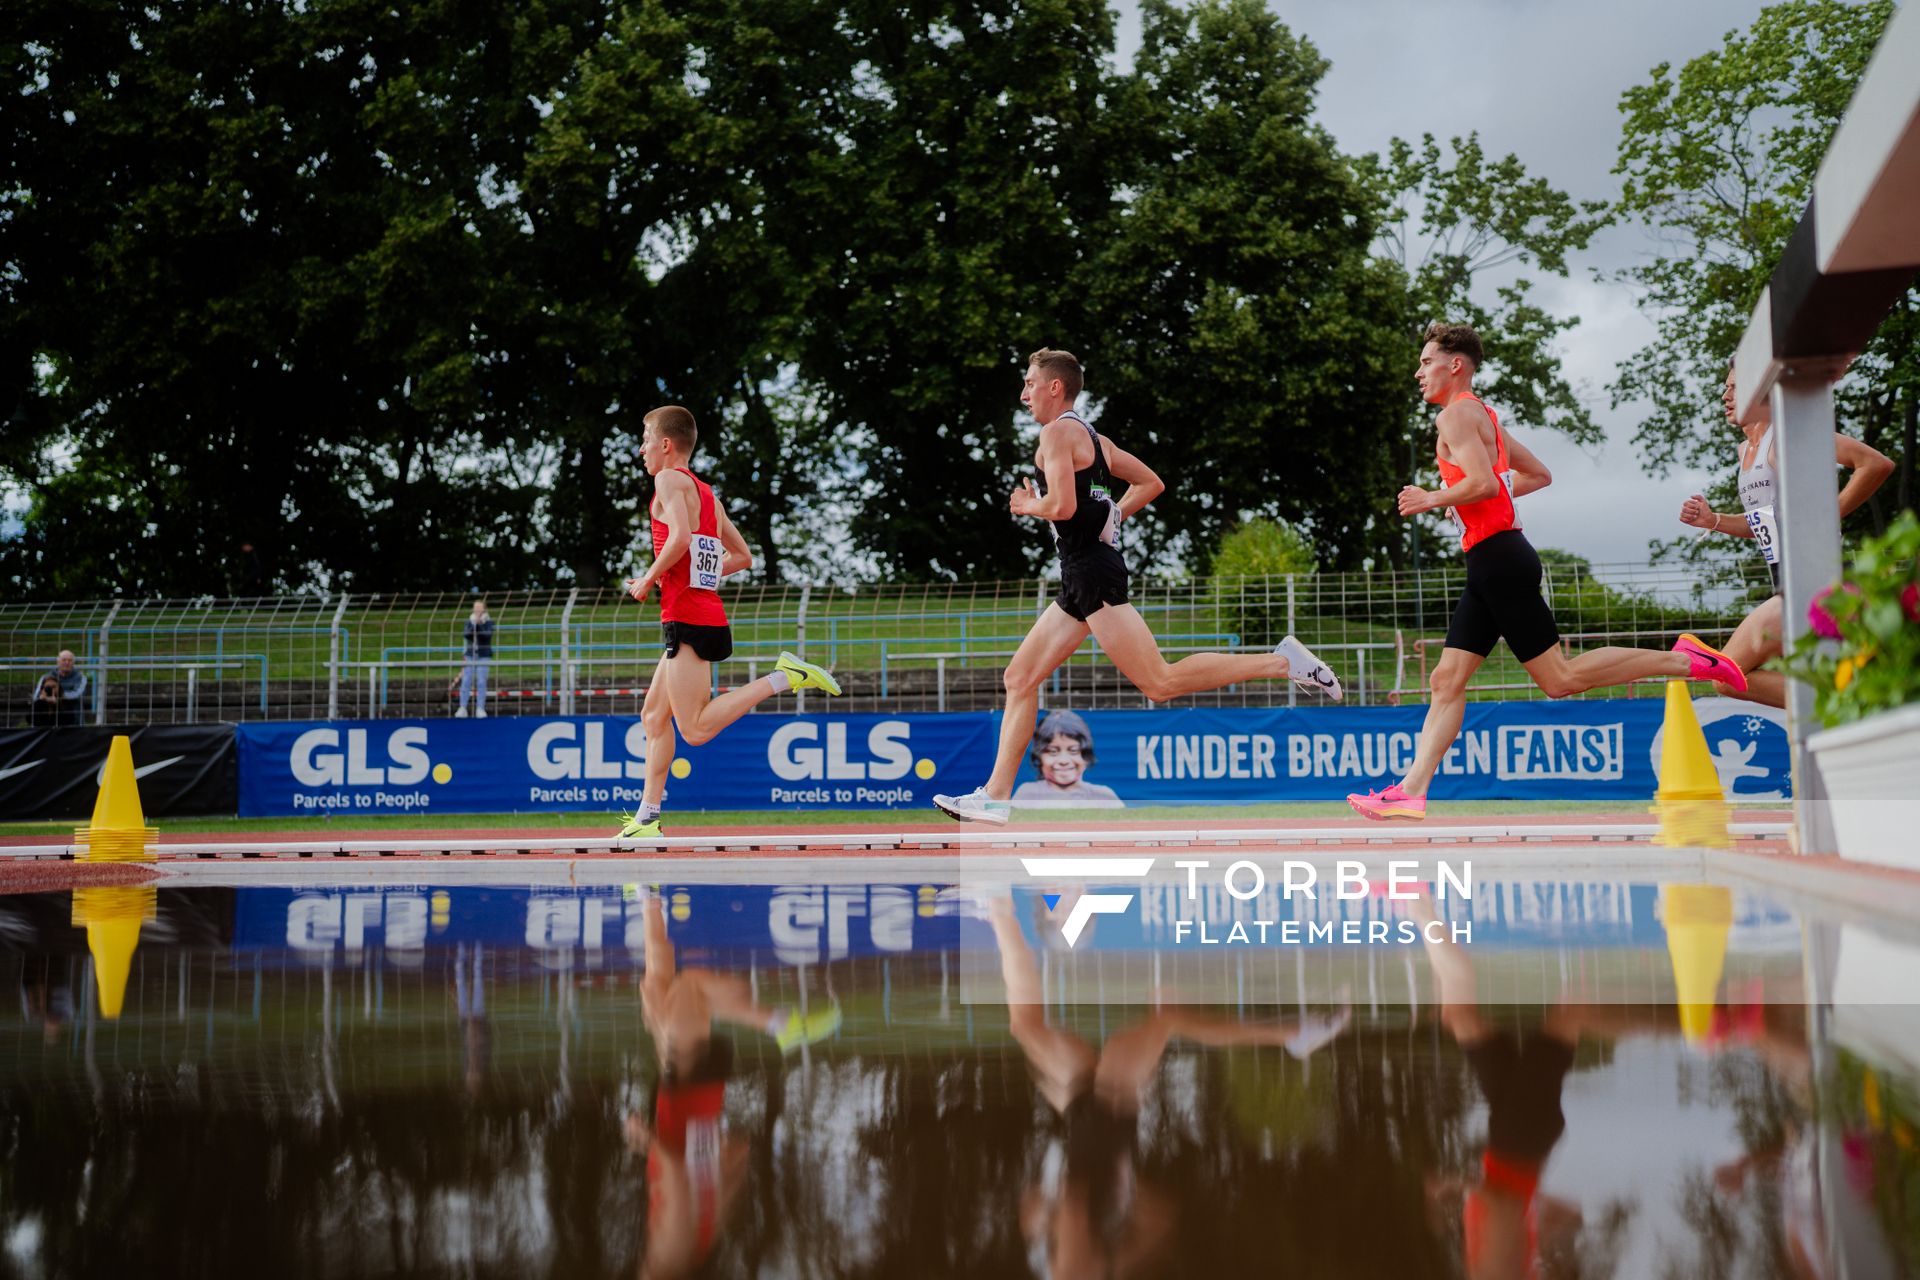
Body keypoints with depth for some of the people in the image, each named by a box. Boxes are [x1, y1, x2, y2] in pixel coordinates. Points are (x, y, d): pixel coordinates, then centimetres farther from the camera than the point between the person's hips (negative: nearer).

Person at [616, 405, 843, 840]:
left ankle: (784, 677, -16)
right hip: (708, 616, 9)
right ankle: (646, 818, 16)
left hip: (687, 619, -9)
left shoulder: (670, 480, -5)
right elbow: (743, 557, 24)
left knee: (696, 729, -12)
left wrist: (649, 579, -9)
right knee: (654, 713, 14)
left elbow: (680, 538, -22)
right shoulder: (707, 494, 20)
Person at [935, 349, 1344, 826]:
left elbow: (1063, 505, -22)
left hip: (1092, 573, -10)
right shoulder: (1094, 439, 20)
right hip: (1081, 576, 10)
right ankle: (996, 797, 9)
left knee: (1161, 682, -13)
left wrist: (1027, 505, -3)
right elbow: (1151, 483, 27)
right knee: (1020, 677, 10)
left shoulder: (1057, 432, -8)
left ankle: (1281, 662, -11)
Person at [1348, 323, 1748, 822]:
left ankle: (1685, 660, -2)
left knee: (1559, 678, -8)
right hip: (1491, 565, 10)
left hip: (1498, 559, -10)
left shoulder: (1456, 413, -9)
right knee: (1446, 680, 4)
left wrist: (1434, 499, -10)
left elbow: (1483, 482, -24)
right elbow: (1539, 475, 27)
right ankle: (1411, 792, 1)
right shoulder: (1483, 414, 21)